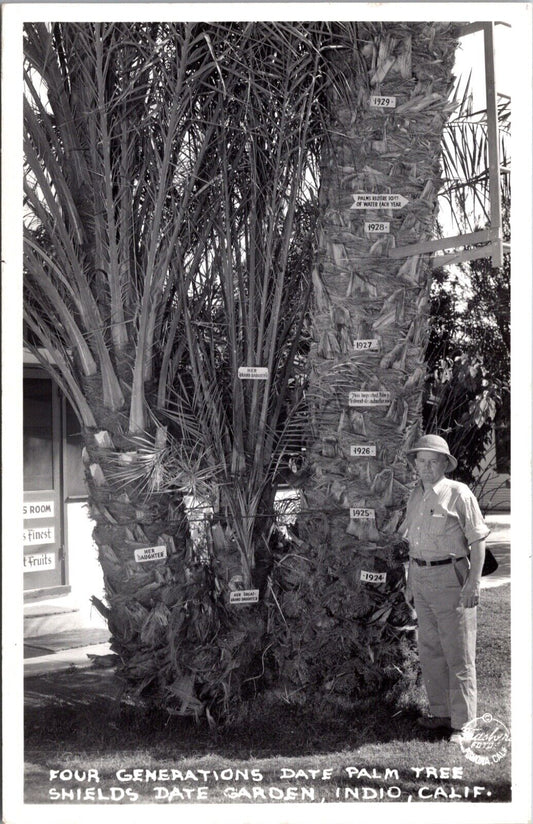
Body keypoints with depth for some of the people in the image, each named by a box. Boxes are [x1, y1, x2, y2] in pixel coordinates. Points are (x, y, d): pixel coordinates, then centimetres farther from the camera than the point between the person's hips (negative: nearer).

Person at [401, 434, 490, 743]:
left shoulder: (459, 494, -8)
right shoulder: (416, 496, 12)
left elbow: (478, 540, -10)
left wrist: (474, 582, -16)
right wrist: (410, 581, 18)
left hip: (451, 578, -7)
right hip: (421, 578, 7)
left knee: (459, 654, -2)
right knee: (430, 651, 14)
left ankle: (462, 723, 5)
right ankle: (441, 713, 26)